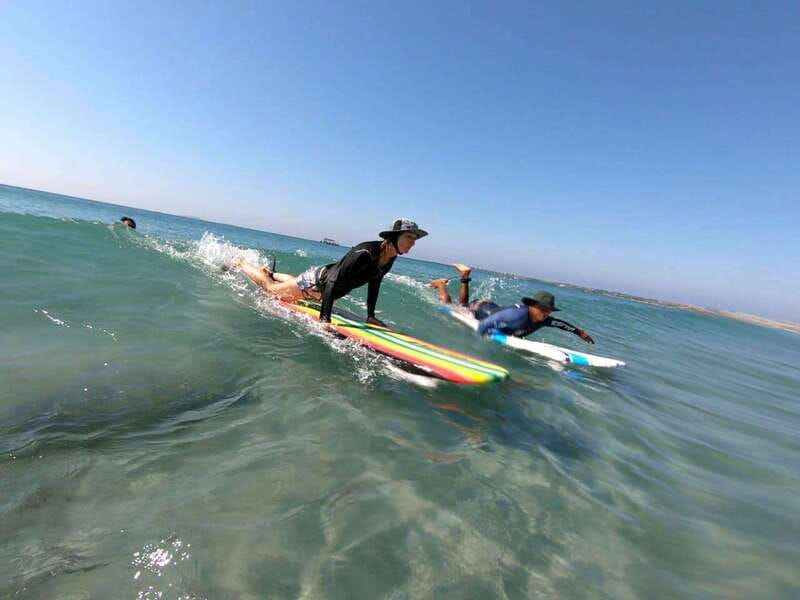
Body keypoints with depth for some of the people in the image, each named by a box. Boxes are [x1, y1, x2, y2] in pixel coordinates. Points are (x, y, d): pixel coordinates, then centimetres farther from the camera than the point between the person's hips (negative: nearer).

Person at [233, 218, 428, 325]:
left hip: (326, 289, 7)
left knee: (293, 282, 36)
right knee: (270, 289, 16)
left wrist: (371, 315, 5)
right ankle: (241, 263, 38)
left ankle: (270, 271, 58)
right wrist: (324, 319, -42)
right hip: (316, 281, -7)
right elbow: (335, 279, -39)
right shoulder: (364, 253, -38)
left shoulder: (390, 259, -12)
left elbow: (374, 283, 2)